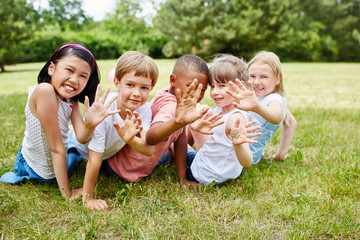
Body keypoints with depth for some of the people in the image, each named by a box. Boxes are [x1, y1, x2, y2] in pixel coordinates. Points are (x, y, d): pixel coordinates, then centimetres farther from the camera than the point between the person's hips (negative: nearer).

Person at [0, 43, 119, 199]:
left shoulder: (71, 101, -9)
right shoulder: (45, 90, -33)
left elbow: (81, 137, -18)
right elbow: (56, 148, -30)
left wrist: (90, 124, -41)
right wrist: (67, 194, -24)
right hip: (46, 172, -6)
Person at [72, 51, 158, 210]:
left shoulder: (144, 109, -30)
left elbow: (149, 149, -38)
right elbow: (95, 160, -39)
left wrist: (129, 139, -58)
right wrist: (87, 198, -32)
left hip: (114, 151, 4)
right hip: (83, 147, -4)